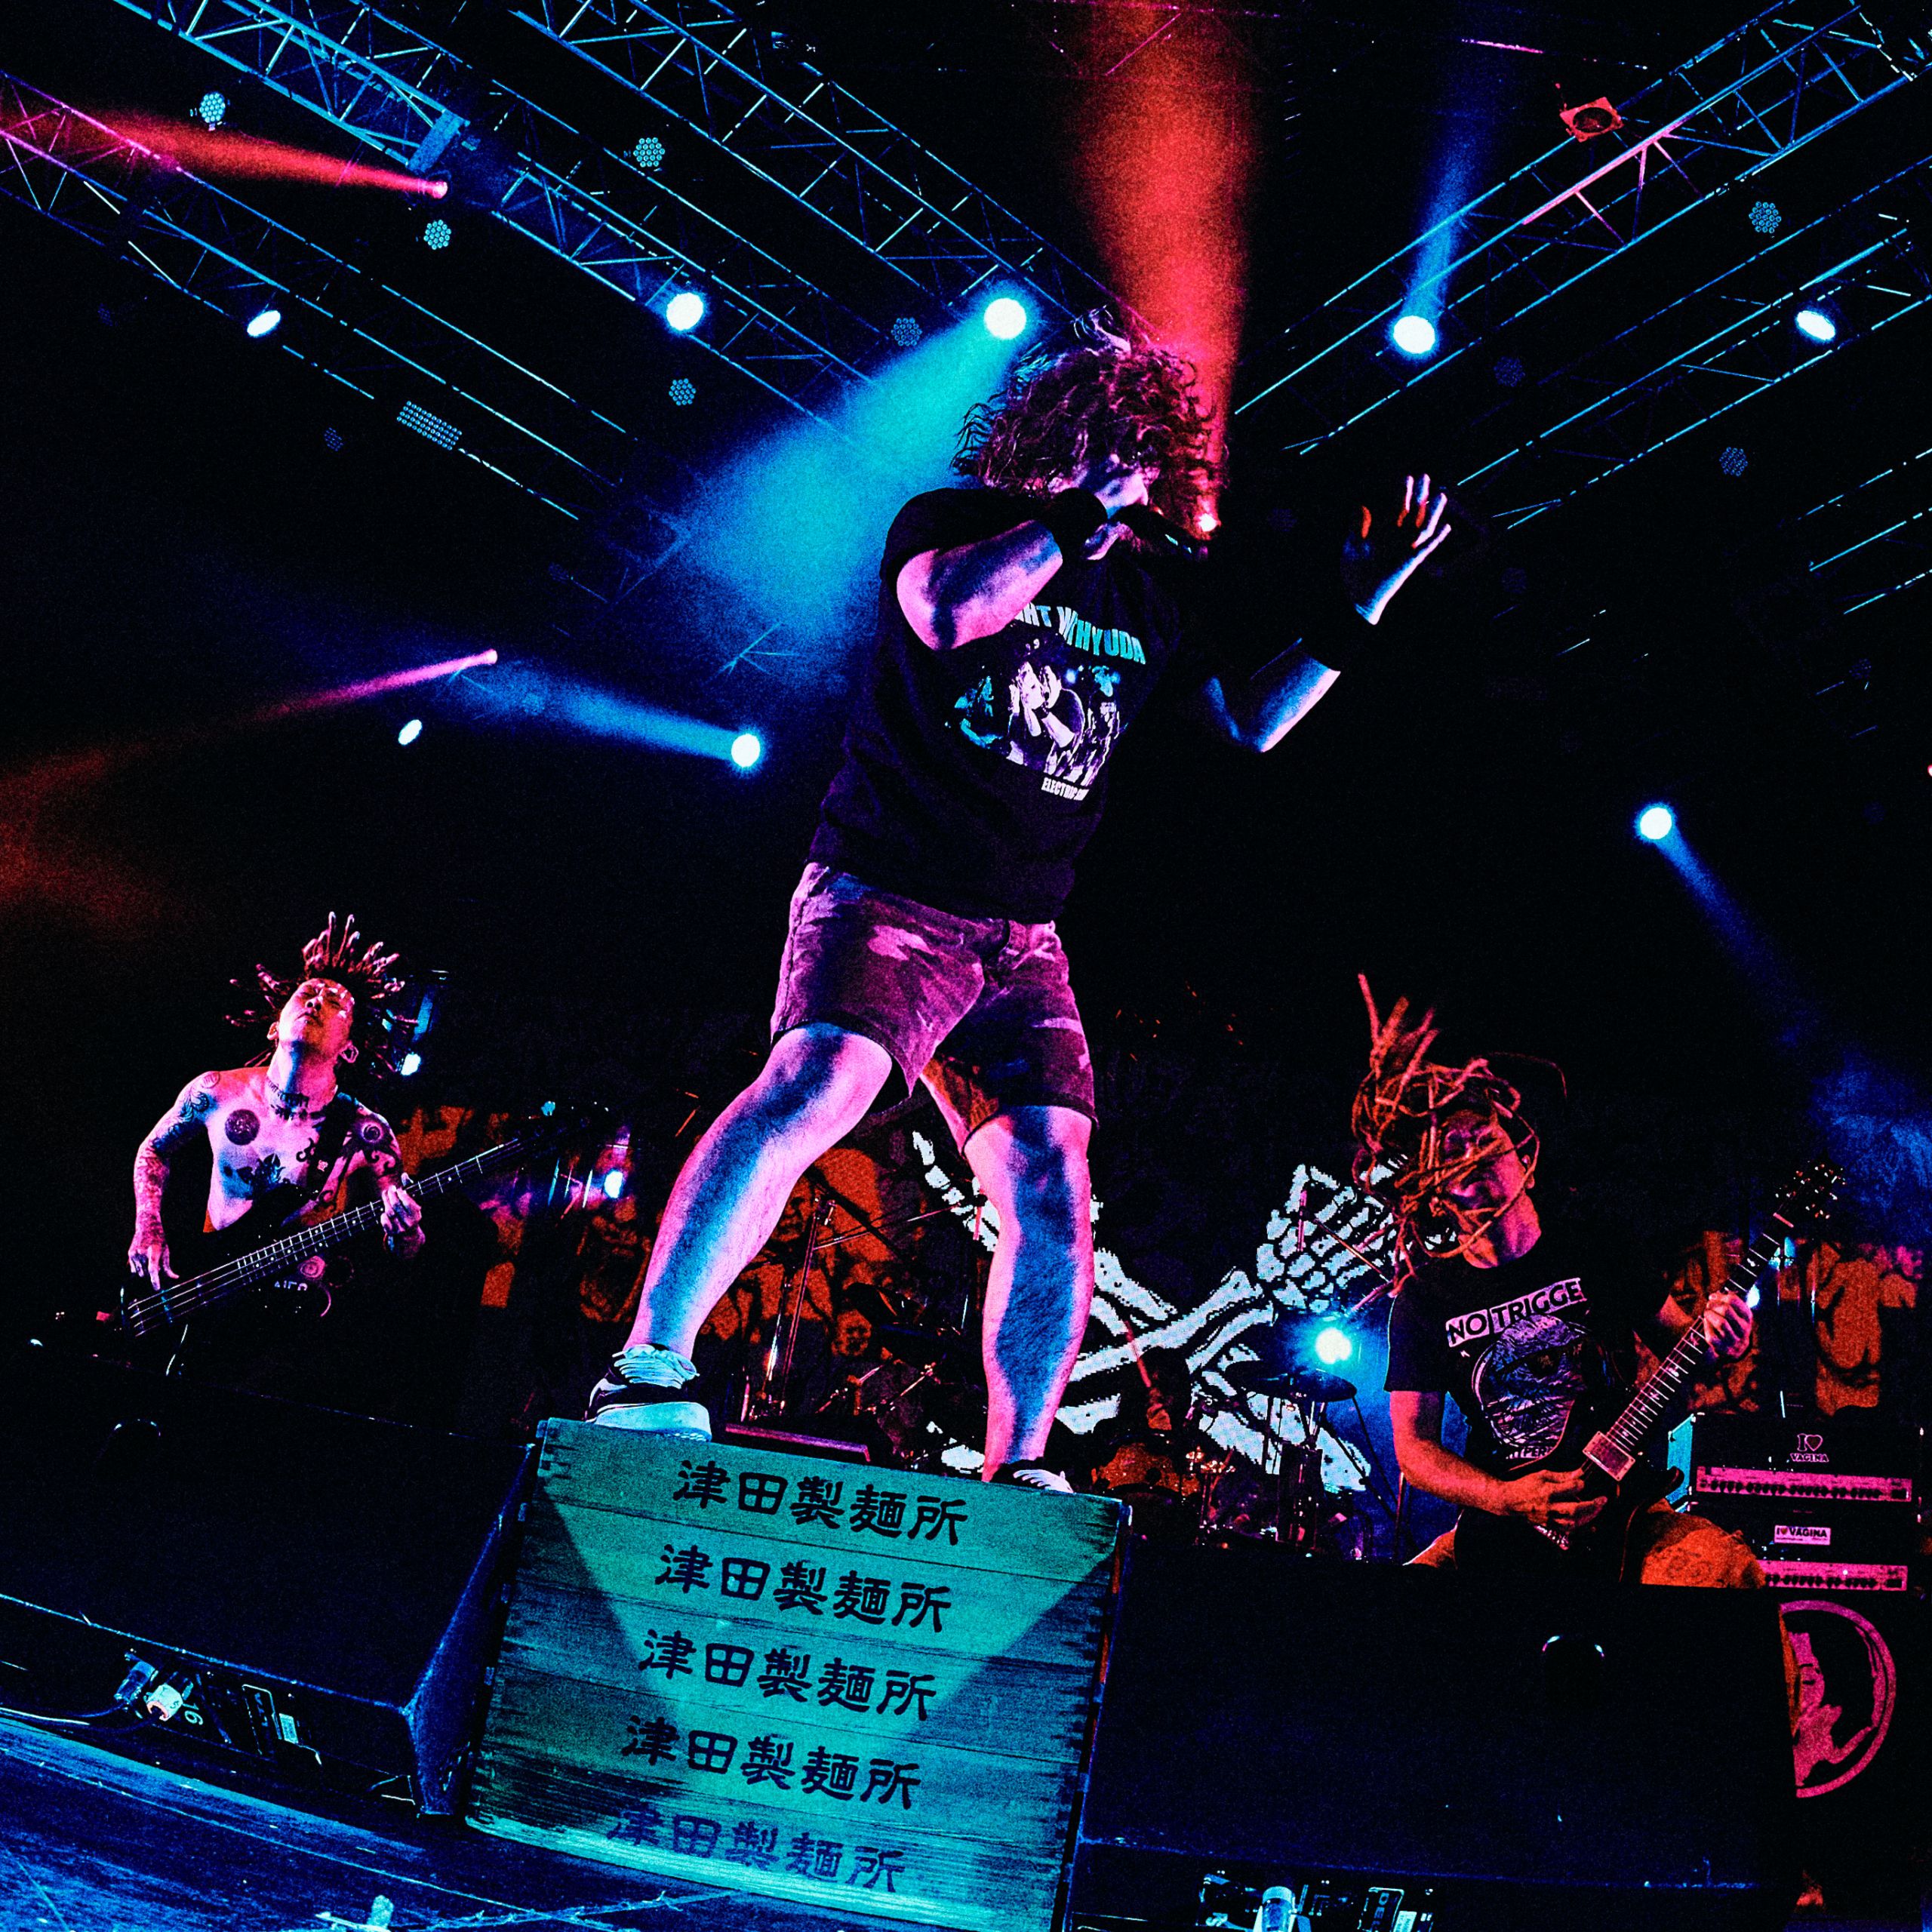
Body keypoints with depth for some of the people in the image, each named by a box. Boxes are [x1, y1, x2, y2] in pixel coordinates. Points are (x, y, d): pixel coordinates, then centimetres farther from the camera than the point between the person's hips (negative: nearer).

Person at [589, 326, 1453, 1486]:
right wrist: (1087, 513, -13)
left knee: (1054, 1187, -6)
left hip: (1023, 941, 6)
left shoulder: (1153, 596, 17)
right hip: (889, 890, -5)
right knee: (819, 1085, -30)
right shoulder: (956, 518, 2)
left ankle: (1019, 1473, 3)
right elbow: (947, 612, -21)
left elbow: (1252, 725, 22)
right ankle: (646, 1372, -26)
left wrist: (1355, 608, 12)